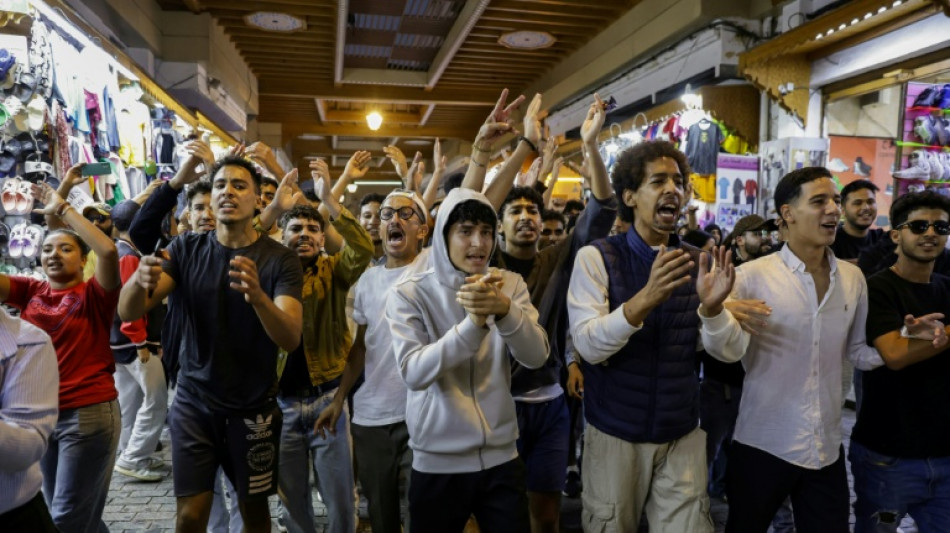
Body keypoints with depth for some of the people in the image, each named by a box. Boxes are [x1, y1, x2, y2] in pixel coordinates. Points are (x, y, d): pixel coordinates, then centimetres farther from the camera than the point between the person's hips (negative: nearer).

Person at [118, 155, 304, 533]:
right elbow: (128, 311, -14)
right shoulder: (186, 249, -3)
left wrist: (257, 296, -44)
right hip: (193, 402, 1)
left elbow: (291, 339, -23)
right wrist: (140, 279, -37)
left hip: (253, 408, -1)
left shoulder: (279, 260, -11)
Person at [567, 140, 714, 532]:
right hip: (614, 433, -2)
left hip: (683, 434, 3)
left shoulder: (696, 262, 3)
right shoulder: (596, 257, -10)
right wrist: (646, 299, -35)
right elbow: (589, 346, -20)